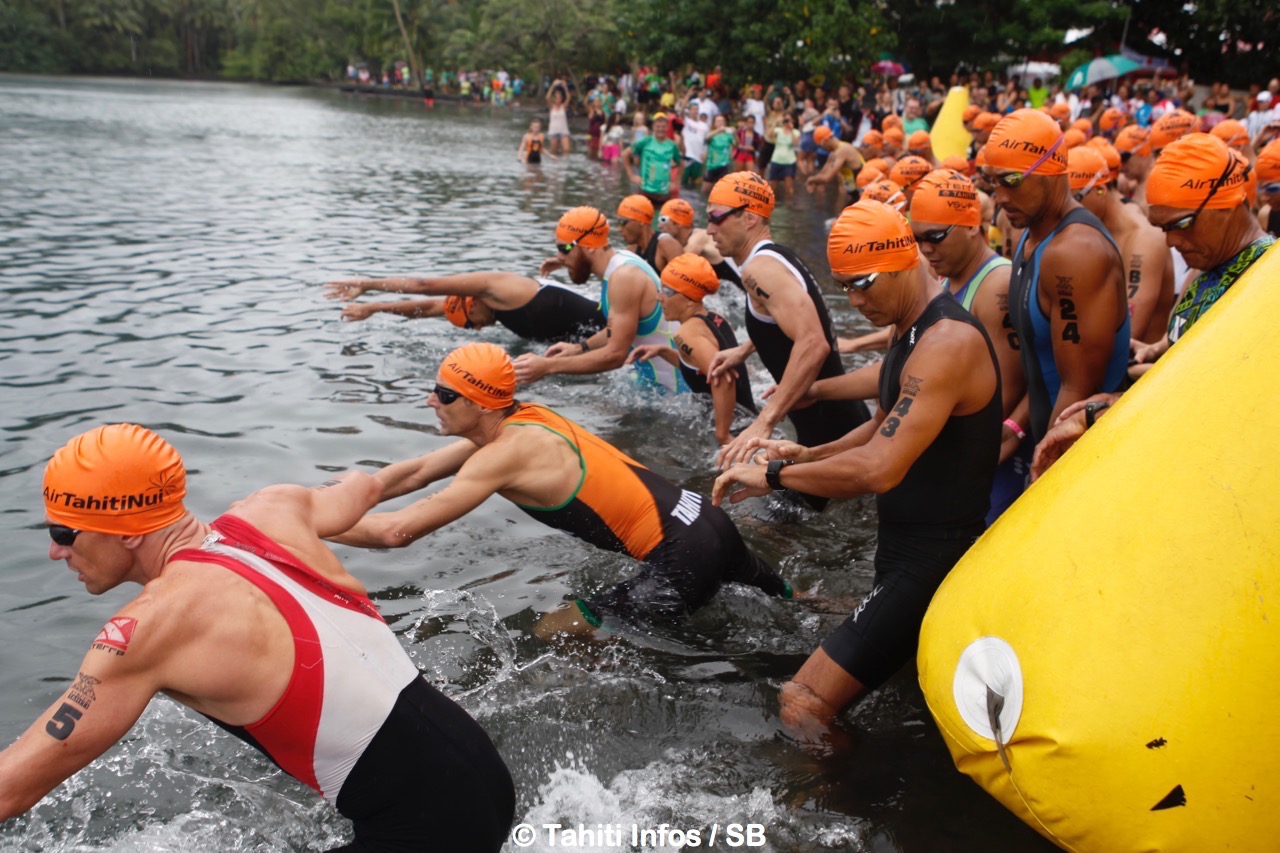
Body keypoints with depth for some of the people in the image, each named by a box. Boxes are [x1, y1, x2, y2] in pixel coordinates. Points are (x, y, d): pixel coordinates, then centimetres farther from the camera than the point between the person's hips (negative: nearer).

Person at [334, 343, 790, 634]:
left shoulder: (506, 453, -19)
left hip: (682, 559, -9)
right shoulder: (522, 420, 6)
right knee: (785, 600, 32)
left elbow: (397, 530, -23)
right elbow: (415, 473, 14)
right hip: (706, 520, 9)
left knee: (551, 636, 0)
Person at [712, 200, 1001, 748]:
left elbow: (879, 470, -30)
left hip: (931, 563, -11)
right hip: (906, 553, 11)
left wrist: (775, 475, -19)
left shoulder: (947, 342, -22)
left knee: (802, 708, -13)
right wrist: (807, 455, 5)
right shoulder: (911, 331, 12)